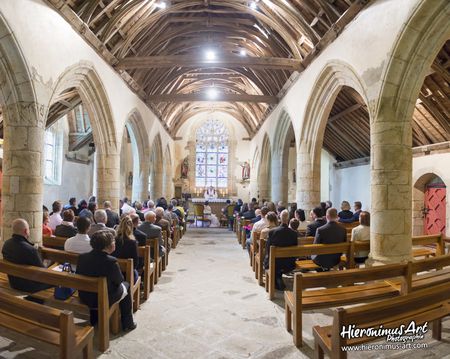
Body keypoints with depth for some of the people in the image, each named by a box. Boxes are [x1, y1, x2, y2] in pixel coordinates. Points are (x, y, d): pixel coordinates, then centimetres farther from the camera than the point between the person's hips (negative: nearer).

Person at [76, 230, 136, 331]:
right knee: (126, 285, 20)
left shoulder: (82, 257, -12)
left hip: (84, 298, 6)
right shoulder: (111, 261, -28)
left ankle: (93, 320, 47)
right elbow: (119, 280, -13)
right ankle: (127, 324, 28)